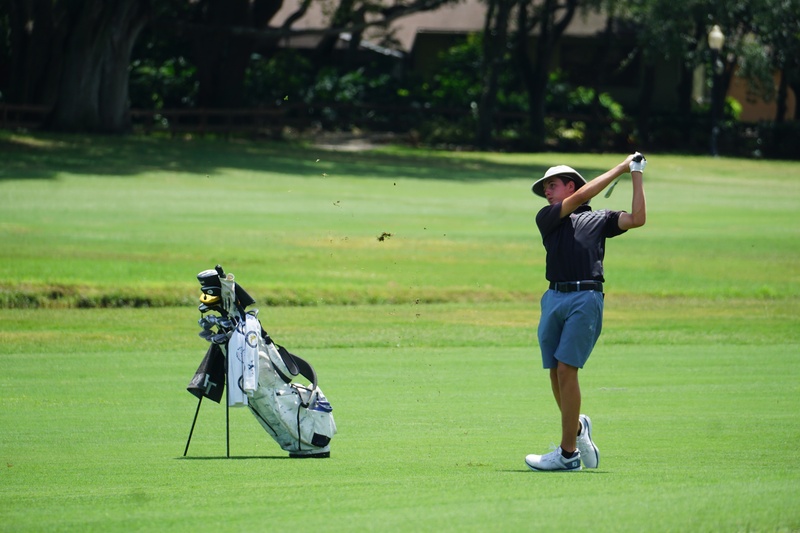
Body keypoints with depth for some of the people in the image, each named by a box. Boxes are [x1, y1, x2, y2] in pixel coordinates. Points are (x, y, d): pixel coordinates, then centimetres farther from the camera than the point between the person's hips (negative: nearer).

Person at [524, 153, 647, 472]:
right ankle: (577, 428, 29)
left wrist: (636, 176, 6)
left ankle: (568, 454, -10)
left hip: (585, 298, -4)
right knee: (556, 373, 4)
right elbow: (580, 197, 5)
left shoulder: (598, 219, 15)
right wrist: (619, 169, 9)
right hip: (554, 298, 4)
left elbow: (637, 219, 2)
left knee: (566, 369, -12)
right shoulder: (546, 218, 17)